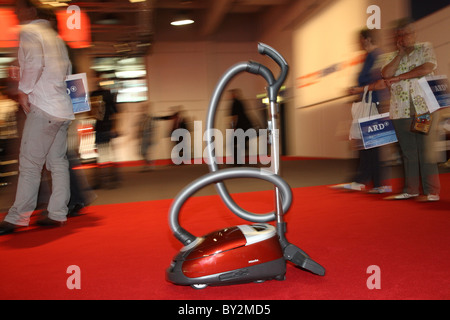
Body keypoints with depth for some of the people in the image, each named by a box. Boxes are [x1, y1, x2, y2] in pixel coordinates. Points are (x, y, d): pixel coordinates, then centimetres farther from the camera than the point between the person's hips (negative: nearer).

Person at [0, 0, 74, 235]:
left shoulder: (28, 31, -4)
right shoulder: (53, 35, 22)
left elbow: (34, 62, -21)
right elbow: (67, 68, 24)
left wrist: (23, 90, -12)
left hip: (43, 108, -9)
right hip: (62, 108, 9)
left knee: (29, 164, -6)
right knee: (58, 162, 9)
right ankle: (57, 214, 14)